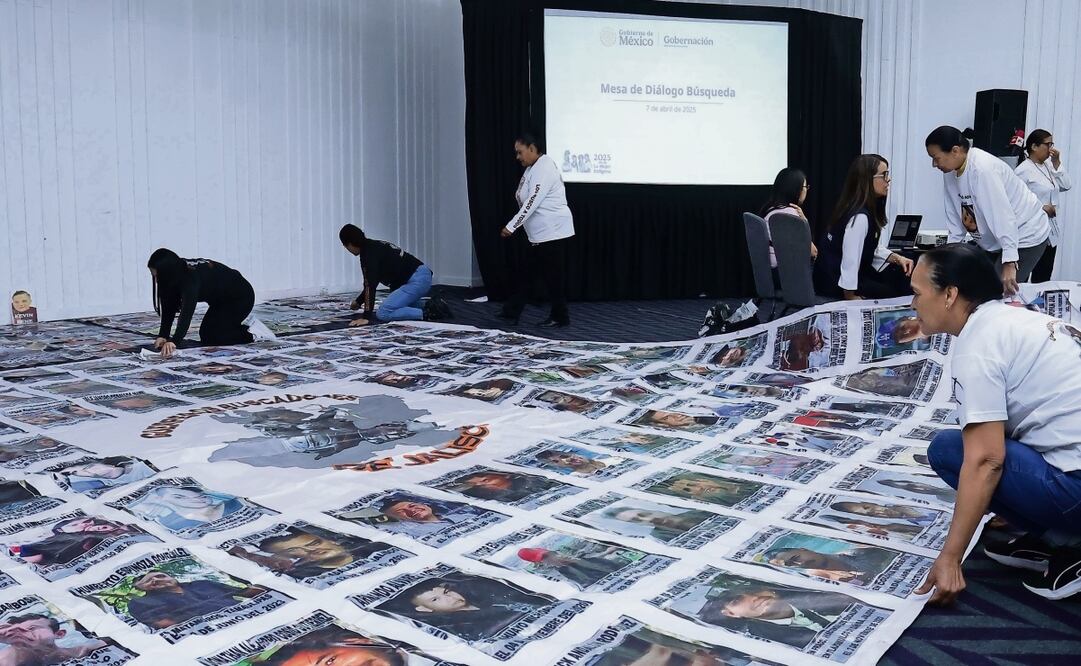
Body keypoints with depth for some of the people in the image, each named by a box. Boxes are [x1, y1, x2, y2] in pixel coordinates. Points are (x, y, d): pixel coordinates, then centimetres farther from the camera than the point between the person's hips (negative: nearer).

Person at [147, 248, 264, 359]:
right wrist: (162, 335, -17)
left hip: (240, 297, -9)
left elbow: (187, 311, -46)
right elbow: (169, 307, -7)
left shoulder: (191, 277, -34)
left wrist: (174, 341, -55)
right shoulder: (179, 273, -10)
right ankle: (245, 326, 19)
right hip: (221, 300, 9)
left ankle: (252, 333, 0)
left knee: (211, 337, -12)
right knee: (205, 334, 9)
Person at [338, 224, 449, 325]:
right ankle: (432, 306, 13)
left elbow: (370, 285, -19)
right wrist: (358, 301, 45)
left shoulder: (368, 253, -11)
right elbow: (371, 282, 32)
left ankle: (426, 314, -16)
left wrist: (366, 317, -20)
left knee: (383, 313, -16)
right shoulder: (374, 246, 20)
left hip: (417, 280, -10)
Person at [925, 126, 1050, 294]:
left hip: (1025, 236, -9)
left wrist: (1009, 263, -35)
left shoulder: (982, 169, -28)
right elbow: (955, 218, 4)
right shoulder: (950, 172, -3)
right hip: (993, 242, 9)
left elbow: (1003, 216, -32)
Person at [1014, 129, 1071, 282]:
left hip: (1051, 230, 8)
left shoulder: (1048, 166, 13)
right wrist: (1041, 208, -19)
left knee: (1044, 276, 11)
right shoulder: (1023, 170, -13)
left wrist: (1056, 162, 2)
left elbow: (1066, 186, 7)